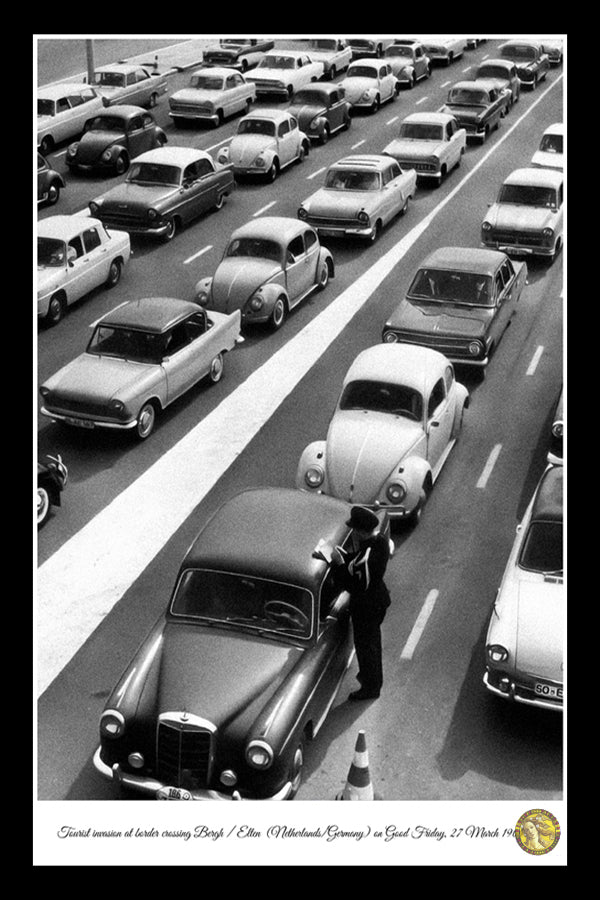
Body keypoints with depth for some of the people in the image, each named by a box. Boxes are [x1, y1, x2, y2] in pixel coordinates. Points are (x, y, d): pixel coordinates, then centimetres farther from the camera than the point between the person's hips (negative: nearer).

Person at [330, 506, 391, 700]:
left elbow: (355, 585, -32)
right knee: (373, 641, 29)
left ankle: (370, 688, 32)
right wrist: (345, 556, -9)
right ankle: (374, 677, 51)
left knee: (365, 645, 13)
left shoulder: (366, 556, -36)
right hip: (379, 598, 9)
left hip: (366, 606, -9)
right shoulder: (380, 540, -8)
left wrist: (339, 563, -26)